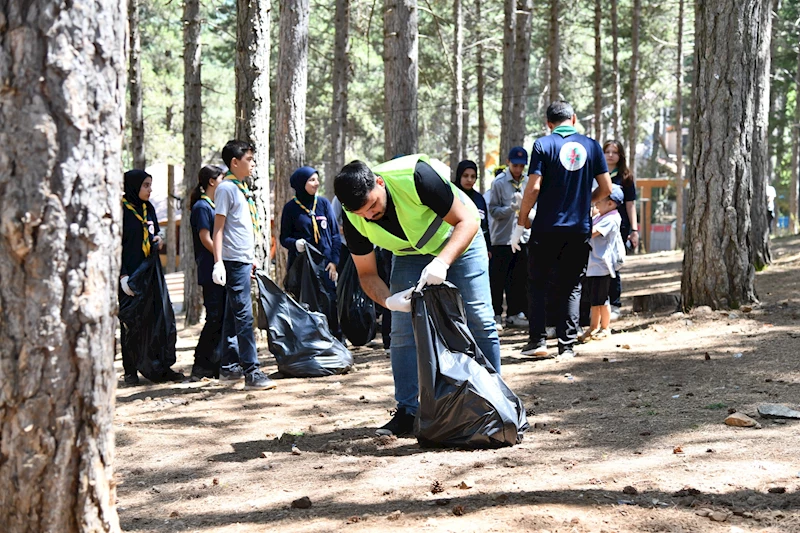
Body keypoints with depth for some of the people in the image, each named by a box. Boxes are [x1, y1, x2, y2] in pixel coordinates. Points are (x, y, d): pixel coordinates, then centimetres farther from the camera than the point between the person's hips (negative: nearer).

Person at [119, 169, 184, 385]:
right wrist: (122, 275, -17)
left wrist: (159, 240, -1)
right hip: (130, 274, -6)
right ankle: (130, 371, 8)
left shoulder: (148, 208, 12)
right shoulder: (121, 210, -8)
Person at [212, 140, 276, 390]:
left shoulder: (242, 188, 18)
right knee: (243, 315, -11)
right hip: (234, 261, -9)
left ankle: (229, 367, 18)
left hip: (244, 260, 9)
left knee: (234, 315, 12)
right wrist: (218, 262, -19)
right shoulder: (226, 188, -9)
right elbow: (218, 228, -13)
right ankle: (252, 372, -13)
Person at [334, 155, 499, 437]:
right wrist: (389, 301, -35)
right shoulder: (354, 219, -24)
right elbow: (367, 274, -13)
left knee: (480, 321, -6)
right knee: (403, 330, -7)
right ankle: (407, 411, 1)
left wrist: (442, 262, -48)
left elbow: (466, 221, -31)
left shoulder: (415, 176, -37)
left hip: (459, 240, -3)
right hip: (410, 254, 3)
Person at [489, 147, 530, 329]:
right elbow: (493, 210, -8)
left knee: (519, 280, 7)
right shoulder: (499, 182, -5)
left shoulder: (528, 183, 7)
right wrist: (512, 208, -22)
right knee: (498, 280, 1)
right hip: (502, 238, -4)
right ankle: (495, 313, 9)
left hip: (523, 237, 4)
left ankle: (514, 314, 14)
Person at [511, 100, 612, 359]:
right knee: (571, 287, 8)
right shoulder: (591, 146, 4)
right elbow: (606, 188, 5)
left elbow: (534, 187, -12)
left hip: (546, 228, -2)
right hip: (580, 229, 3)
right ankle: (567, 345, 5)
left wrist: (521, 222, -3)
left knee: (537, 284, 10)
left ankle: (537, 340, 7)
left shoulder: (543, 145, -5)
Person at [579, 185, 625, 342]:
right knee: (593, 299, 16)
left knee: (601, 299, 1)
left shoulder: (610, 219, -17)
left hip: (602, 265, -9)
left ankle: (605, 328, 14)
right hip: (593, 264, 9)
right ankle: (593, 327, 25)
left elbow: (591, 232, -26)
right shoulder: (599, 217, 13)